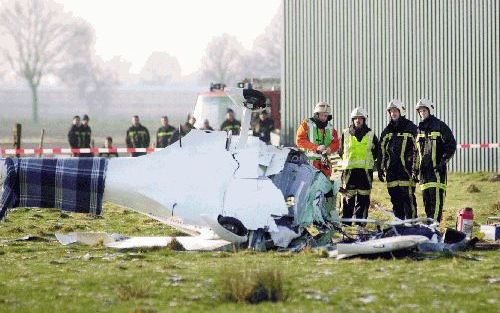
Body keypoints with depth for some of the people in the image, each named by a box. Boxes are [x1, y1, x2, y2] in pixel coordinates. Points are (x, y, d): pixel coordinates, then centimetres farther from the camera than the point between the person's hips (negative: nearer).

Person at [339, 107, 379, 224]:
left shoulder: (370, 134, 8)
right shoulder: (345, 133, 8)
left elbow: (376, 150, 17)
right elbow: (341, 151, 17)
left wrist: (369, 160, 8)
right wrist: (346, 161, 9)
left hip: (365, 169, 0)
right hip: (349, 169, 0)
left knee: (363, 197, -1)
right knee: (348, 196, -4)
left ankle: (360, 221, 4)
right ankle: (346, 219, 0)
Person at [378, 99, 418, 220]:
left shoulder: (410, 128, 1)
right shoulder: (387, 131, 19)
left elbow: (417, 149, -4)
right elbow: (381, 151, 22)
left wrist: (416, 169, -11)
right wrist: (380, 168, 16)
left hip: (406, 169, -6)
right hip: (391, 171, 6)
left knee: (408, 198, -10)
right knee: (395, 199, 7)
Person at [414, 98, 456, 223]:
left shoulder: (440, 126, -1)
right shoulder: (420, 129, 18)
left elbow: (451, 145, -5)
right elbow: (416, 150, 24)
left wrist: (443, 162, -12)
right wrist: (417, 167, 14)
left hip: (437, 169, -7)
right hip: (424, 169, 7)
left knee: (436, 198, -13)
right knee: (426, 198, 7)